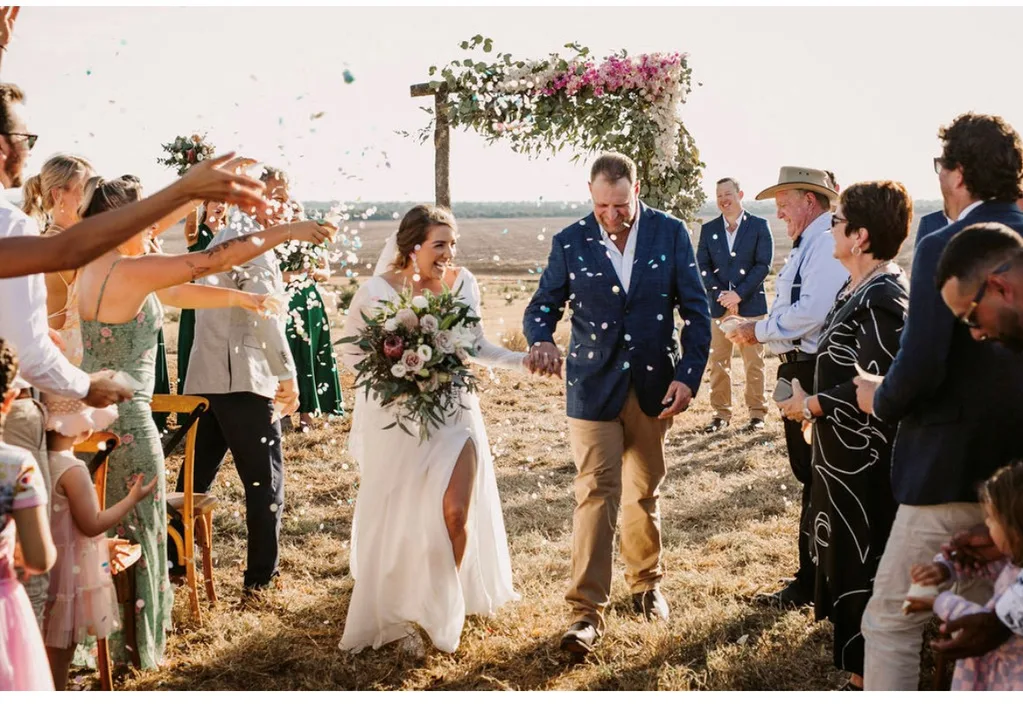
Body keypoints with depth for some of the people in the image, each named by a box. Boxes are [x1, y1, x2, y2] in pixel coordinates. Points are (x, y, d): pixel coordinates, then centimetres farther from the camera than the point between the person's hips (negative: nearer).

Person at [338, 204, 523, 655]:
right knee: (399, 519, 5)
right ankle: (396, 617, 25)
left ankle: (444, 609, 20)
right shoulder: (377, 291, -12)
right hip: (397, 418, -2)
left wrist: (523, 359, -3)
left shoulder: (463, 283, -3)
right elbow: (349, 352, -1)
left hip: (454, 411, 2)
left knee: (455, 513, -5)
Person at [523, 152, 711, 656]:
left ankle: (646, 585, 35)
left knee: (644, 493, 14)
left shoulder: (670, 234, -2)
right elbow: (543, 306, 2)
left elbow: (696, 309, 0)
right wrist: (542, 340, -21)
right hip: (594, 386, -1)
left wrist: (688, 375, -9)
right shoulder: (570, 243, -4)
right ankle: (586, 612, -5)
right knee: (596, 493, -8)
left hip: (654, 385, 2)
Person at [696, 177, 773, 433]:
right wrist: (721, 294, -10)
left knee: (754, 362, 2)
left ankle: (757, 413, 9)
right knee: (718, 362, 3)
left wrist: (738, 294, -13)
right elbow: (702, 267, 5)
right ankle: (721, 414, 10)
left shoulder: (759, 226, 1)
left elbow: (764, 265, -5)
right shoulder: (709, 229, 10)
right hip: (719, 305, 3)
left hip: (751, 303, -3)